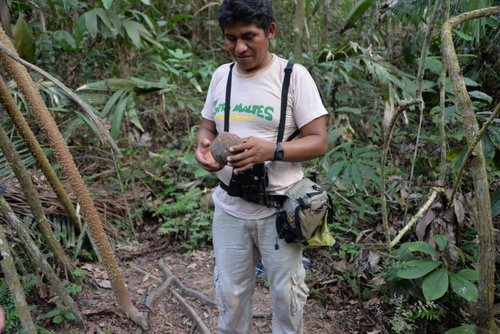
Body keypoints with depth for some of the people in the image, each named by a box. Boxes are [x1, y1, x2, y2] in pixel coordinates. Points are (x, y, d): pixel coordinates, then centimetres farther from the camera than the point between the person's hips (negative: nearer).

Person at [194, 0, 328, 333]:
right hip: (229, 208, 4)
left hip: (278, 210, -4)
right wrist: (204, 145, -10)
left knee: (287, 295, 14)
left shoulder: (294, 75, -10)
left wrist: (271, 150, -29)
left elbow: (319, 141, -12)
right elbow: (207, 126, 14)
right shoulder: (221, 75, 5)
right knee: (230, 294, 17)